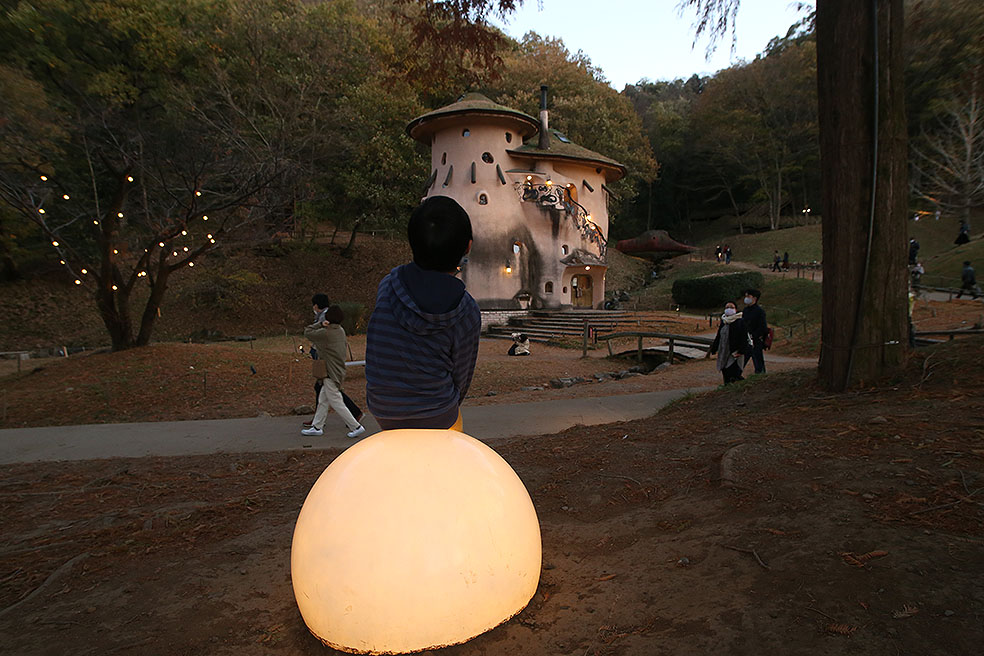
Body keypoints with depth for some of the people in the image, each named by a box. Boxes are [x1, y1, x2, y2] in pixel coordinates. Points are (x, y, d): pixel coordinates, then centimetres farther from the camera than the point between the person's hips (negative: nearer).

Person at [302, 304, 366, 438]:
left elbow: (307, 332, -9)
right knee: (323, 400, 17)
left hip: (331, 373, -9)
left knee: (336, 403, -3)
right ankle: (317, 427, 25)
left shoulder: (326, 333, -20)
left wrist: (320, 323, -6)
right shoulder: (341, 331, 4)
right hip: (339, 370, 9)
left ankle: (356, 427, -1)